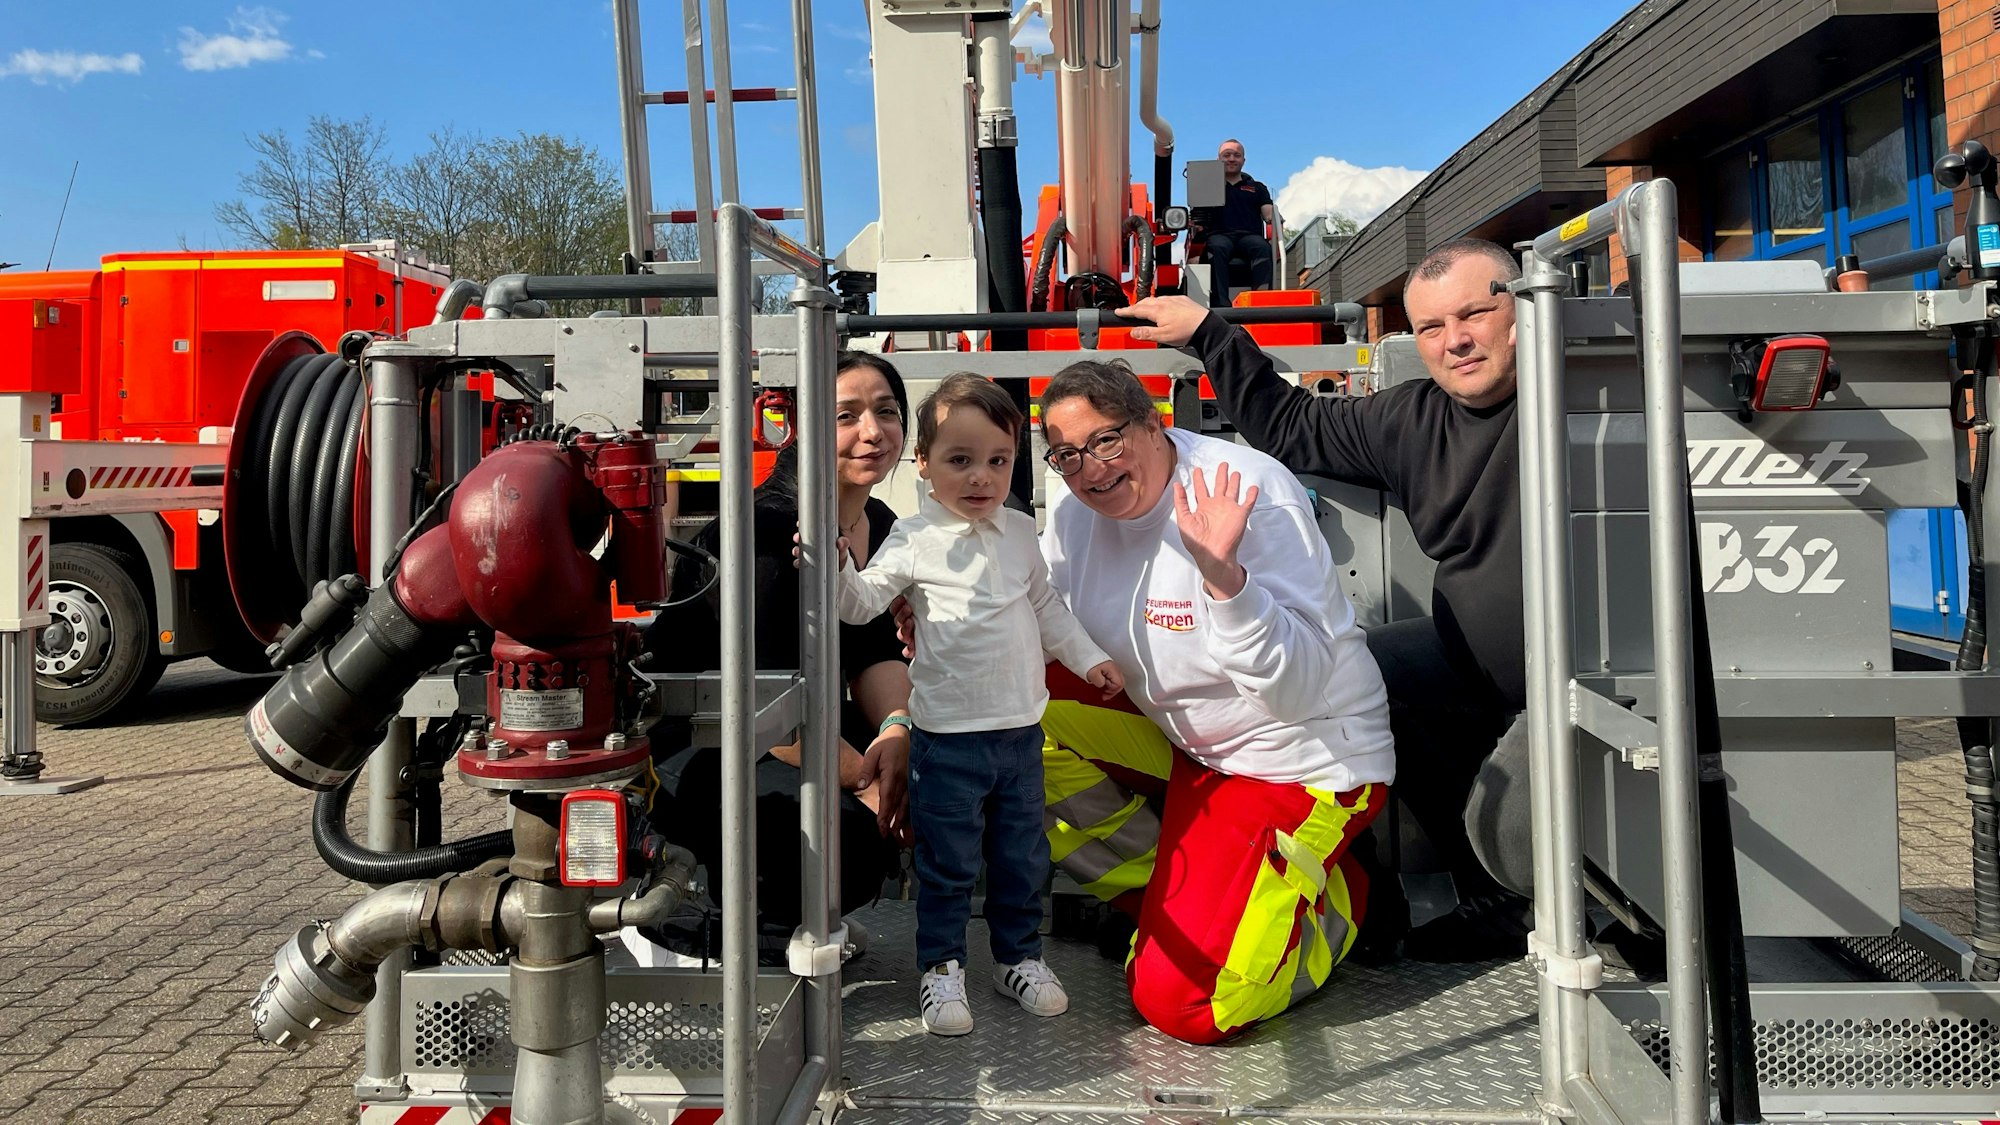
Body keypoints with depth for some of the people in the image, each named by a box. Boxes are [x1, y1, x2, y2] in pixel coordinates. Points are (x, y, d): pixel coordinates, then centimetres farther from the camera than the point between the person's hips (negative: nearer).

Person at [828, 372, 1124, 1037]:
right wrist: (836, 568, -30)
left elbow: (1045, 606, 19)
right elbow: (863, 602, -11)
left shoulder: (1020, 533, 8)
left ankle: (1019, 956, 33)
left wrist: (1087, 658, 15)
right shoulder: (916, 540, -8)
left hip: (1021, 727, 5)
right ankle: (941, 967, 22)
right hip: (949, 734, -5)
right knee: (948, 862, 5)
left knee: (1023, 855, 16)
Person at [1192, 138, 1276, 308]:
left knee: (1263, 247, -36)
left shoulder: (1257, 188, 31)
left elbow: (1268, 215, 18)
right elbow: (1198, 214, 16)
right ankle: (1220, 304, -52)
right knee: (1217, 248, -40)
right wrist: (1196, 225, -9)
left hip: (1250, 235, 2)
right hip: (1219, 235, -1)